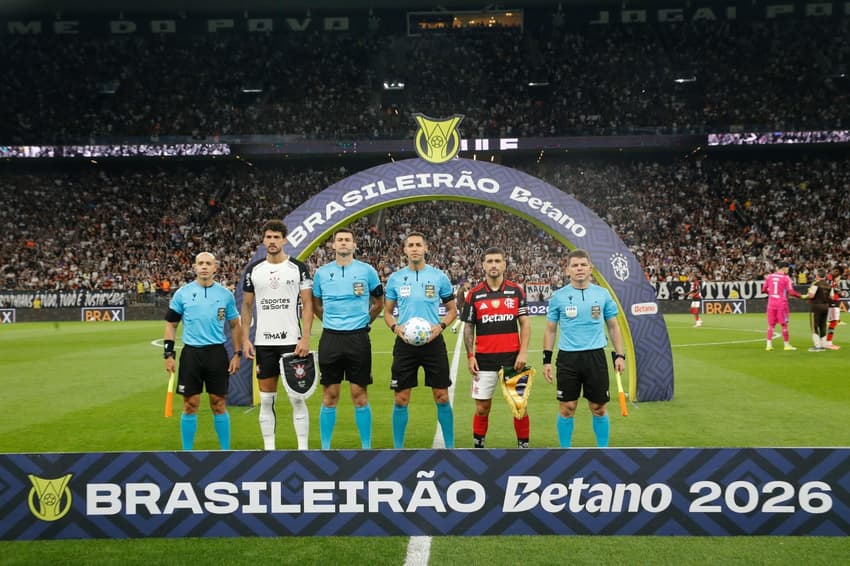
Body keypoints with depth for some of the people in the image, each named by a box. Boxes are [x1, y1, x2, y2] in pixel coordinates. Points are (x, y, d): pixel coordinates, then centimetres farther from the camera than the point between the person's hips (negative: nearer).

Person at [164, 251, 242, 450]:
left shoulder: (225, 294, 4)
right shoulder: (182, 293, 2)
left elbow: (235, 325, 11)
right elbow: (171, 324, 7)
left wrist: (237, 354, 5)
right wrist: (168, 354, 0)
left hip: (217, 353, 0)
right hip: (191, 354, 0)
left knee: (219, 404, 3)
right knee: (190, 405, 3)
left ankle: (226, 451, 13)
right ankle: (187, 451, 14)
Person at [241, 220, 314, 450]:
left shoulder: (298, 267, -1)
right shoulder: (253, 269, 7)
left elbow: (307, 304, -2)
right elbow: (247, 306, 12)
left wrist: (306, 337, -12)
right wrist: (245, 338, 2)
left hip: (292, 341, -3)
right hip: (263, 343, 3)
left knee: (297, 397, -2)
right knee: (266, 399, 7)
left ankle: (303, 447, 5)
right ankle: (269, 448, 15)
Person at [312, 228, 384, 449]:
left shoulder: (367, 271, 1)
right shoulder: (322, 272, 6)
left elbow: (378, 303, 13)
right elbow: (316, 305, 19)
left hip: (358, 338, -1)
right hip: (330, 339, 1)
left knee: (359, 395, 0)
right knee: (329, 396, 4)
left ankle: (366, 447, 10)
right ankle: (325, 448, 13)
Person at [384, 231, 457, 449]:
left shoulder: (439, 277, 2)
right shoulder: (395, 278, 5)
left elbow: (452, 310, 9)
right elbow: (387, 311, 13)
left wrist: (440, 326, -10)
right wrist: (396, 327, -8)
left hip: (433, 342, -1)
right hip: (405, 343, 1)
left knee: (442, 397, 2)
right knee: (401, 399, 3)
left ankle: (450, 447, 15)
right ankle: (398, 448, 15)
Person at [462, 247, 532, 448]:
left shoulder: (516, 290, 3)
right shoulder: (474, 294, 3)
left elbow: (525, 323, 3)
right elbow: (468, 327, 6)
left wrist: (523, 352, -8)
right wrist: (470, 356, -2)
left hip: (512, 356, 0)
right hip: (484, 358, 0)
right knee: (482, 407, 4)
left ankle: (523, 445, 14)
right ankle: (478, 446, 18)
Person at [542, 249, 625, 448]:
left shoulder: (603, 294, 4)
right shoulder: (558, 296, 1)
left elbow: (613, 326, 10)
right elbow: (550, 329, 7)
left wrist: (619, 354, 3)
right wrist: (547, 359, 2)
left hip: (595, 356, 1)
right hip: (567, 357, 0)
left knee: (599, 408, 6)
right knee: (567, 408, 3)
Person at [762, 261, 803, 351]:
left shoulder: (769, 276, 5)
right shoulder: (786, 278, -8)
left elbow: (764, 290, 8)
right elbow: (791, 292, -12)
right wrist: (801, 296, 0)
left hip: (771, 303, 4)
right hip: (782, 303, -4)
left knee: (771, 324, 9)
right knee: (784, 324, 5)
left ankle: (769, 344, 3)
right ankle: (787, 345, 11)